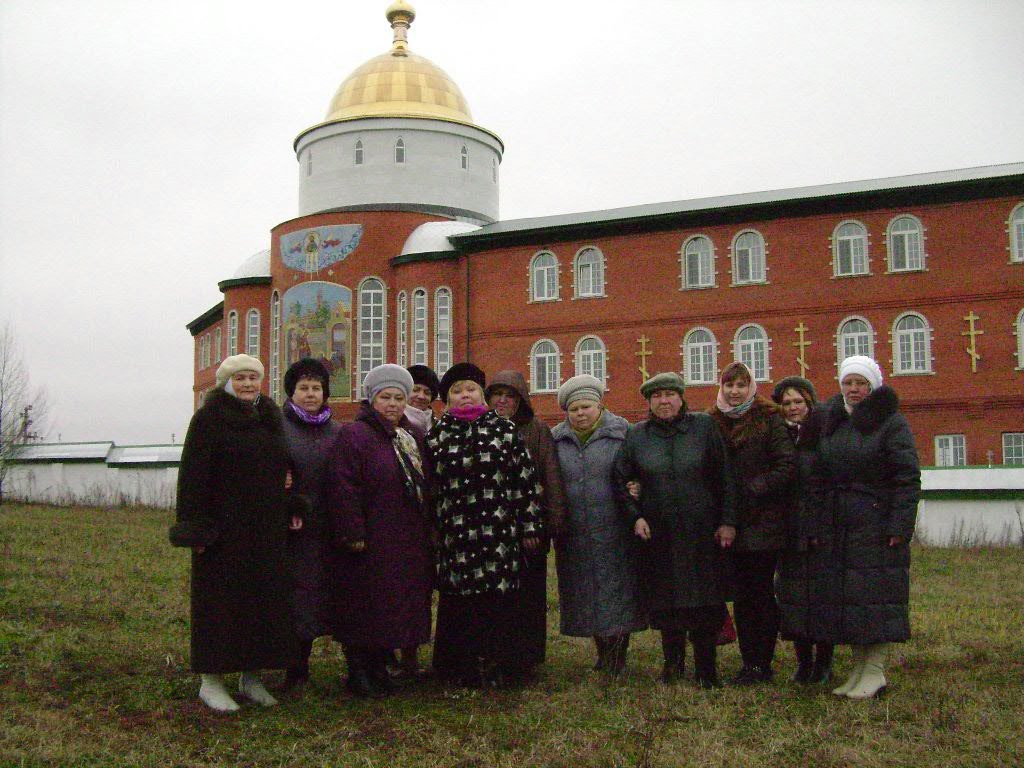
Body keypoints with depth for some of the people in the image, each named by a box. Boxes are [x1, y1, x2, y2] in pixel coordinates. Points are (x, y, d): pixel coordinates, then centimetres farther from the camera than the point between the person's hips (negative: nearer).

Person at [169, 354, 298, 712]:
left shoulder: (271, 417, 12)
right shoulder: (209, 418, -6)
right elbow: (192, 475, -11)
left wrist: (292, 509, 9)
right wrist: (197, 528, -16)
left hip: (267, 531, 6)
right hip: (223, 530, -6)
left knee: (265, 599, 9)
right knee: (220, 600, 0)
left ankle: (251, 676, 20)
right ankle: (211, 680, 11)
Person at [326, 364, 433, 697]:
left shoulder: (414, 436, 13)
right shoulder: (353, 436, -10)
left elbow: (425, 485, 20)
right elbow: (344, 488, -17)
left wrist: (427, 527, 16)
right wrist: (353, 533, -21)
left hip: (409, 542, 7)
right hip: (369, 542, -7)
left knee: (396, 606, 12)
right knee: (364, 607, 0)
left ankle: (379, 667, 25)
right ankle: (358, 672, 12)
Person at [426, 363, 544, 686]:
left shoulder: (504, 429, 6)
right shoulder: (436, 435, 9)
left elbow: (526, 480, 4)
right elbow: (428, 487, 13)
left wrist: (529, 527, 0)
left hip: (499, 533, -1)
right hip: (454, 535, 1)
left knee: (496, 598, 1)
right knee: (457, 603, 3)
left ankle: (494, 667, 14)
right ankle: (459, 668, 16)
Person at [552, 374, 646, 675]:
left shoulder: (622, 433, -2)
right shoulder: (556, 438, 8)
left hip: (613, 531, -3)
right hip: (574, 535, 4)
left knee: (615, 590, -1)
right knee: (585, 594, 11)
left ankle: (617, 656, 10)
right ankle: (603, 653, 25)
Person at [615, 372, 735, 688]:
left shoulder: (704, 427, 0)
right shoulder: (637, 436, 4)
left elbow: (724, 477, 1)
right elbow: (620, 480, 10)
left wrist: (727, 521, -4)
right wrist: (635, 516, -1)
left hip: (703, 532, -1)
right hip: (658, 533, 1)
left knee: (705, 602, 1)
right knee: (666, 603, 9)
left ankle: (706, 668, 14)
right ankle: (673, 661, 27)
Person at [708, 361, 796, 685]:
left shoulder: (769, 420, -5)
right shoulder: (713, 422, 8)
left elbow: (788, 466, -11)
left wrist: (754, 487, -16)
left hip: (763, 522, -5)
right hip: (731, 523, 5)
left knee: (762, 593, 1)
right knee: (741, 594, 10)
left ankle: (762, 664, 10)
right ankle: (749, 661, 19)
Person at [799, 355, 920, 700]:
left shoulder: (891, 423, -4)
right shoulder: (828, 423, 12)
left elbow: (908, 478, -9)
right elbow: (816, 478, 13)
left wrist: (899, 527, -15)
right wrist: (816, 526, 7)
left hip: (877, 526, -6)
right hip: (838, 528, 6)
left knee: (875, 594, -4)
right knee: (843, 596, 7)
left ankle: (875, 672, 4)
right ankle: (858, 669, 17)